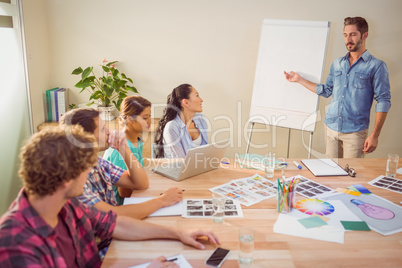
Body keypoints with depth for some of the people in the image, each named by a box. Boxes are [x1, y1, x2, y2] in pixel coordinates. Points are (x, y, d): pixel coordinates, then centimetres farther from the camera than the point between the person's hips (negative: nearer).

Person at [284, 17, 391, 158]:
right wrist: (300, 80, 20)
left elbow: (383, 101, -6)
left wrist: (374, 135, -13)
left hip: (355, 132, -4)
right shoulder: (337, 64, 12)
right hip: (331, 127, 5)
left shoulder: (376, 66, -4)